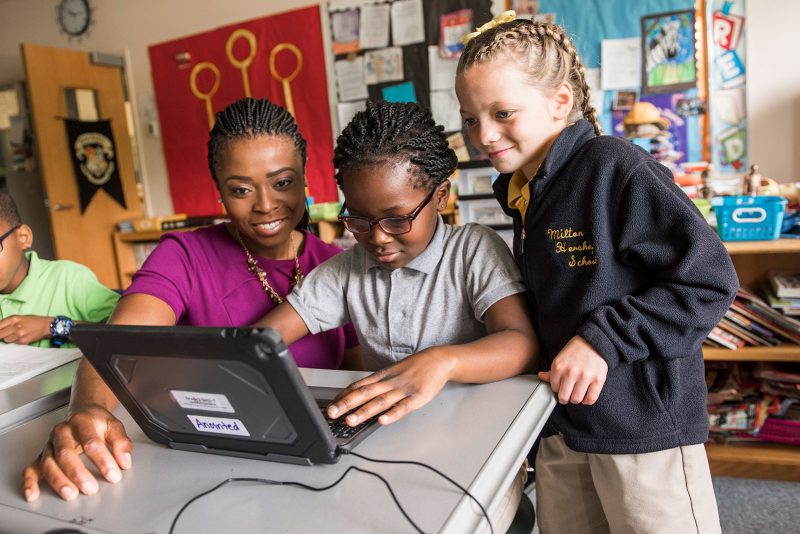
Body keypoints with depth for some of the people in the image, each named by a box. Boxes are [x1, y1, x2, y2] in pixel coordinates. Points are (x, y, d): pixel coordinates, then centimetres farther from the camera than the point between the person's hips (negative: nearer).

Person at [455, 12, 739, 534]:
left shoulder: (616, 168, -17)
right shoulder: (522, 192, 8)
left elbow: (709, 280, -19)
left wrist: (602, 339, -23)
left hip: (644, 425, -7)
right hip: (561, 422, 8)